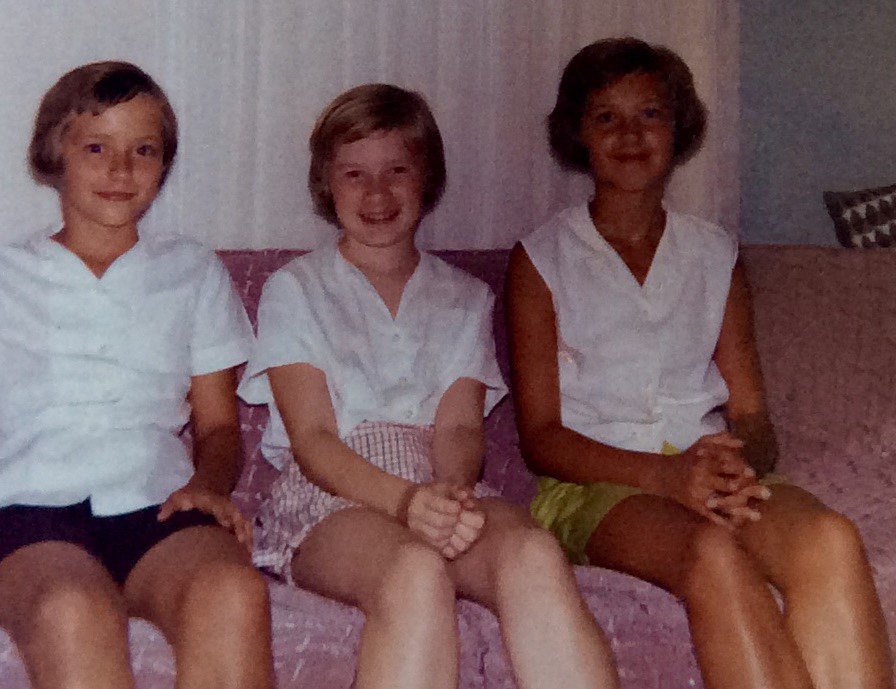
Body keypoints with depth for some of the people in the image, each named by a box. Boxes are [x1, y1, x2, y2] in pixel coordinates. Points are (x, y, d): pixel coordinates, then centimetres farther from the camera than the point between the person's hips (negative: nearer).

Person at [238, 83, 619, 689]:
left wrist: (450, 490, -20)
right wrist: (403, 499, -21)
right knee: (416, 574, -39)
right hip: (330, 496, -2)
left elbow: (460, 425, 6)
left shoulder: (466, 298, 22)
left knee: (535, 554, -35)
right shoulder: (295, 290, 13)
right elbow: (311, 438, 0)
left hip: (444, 489, 2)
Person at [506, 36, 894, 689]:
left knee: (832, 539, -31)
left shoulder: (715, 255, 19)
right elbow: (541, 437, 1)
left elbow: (754, 416, 12)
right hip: (595, 483, -3)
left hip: (717, 472, 3)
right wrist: (669, 474, -16)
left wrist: (736, 458, -15)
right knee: (714, 553, -36)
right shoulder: (542, 259, 9)